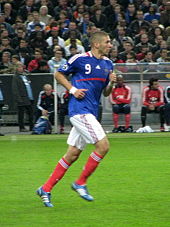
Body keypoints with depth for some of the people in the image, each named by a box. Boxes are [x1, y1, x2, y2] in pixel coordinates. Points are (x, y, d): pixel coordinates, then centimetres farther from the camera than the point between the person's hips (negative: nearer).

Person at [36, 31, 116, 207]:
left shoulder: (108, 64, 13)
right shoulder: (80, 59, -7)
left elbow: (105, 93, 20)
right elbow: (58, 74, 5)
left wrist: (111, 82, -1)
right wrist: (73, 89, -8)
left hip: (91, 112, 8)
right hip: (80, 109, -8)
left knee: (73, 154, 7)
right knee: (103, 145, -15)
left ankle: (46, 189, 14)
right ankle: (81, 183, -1)